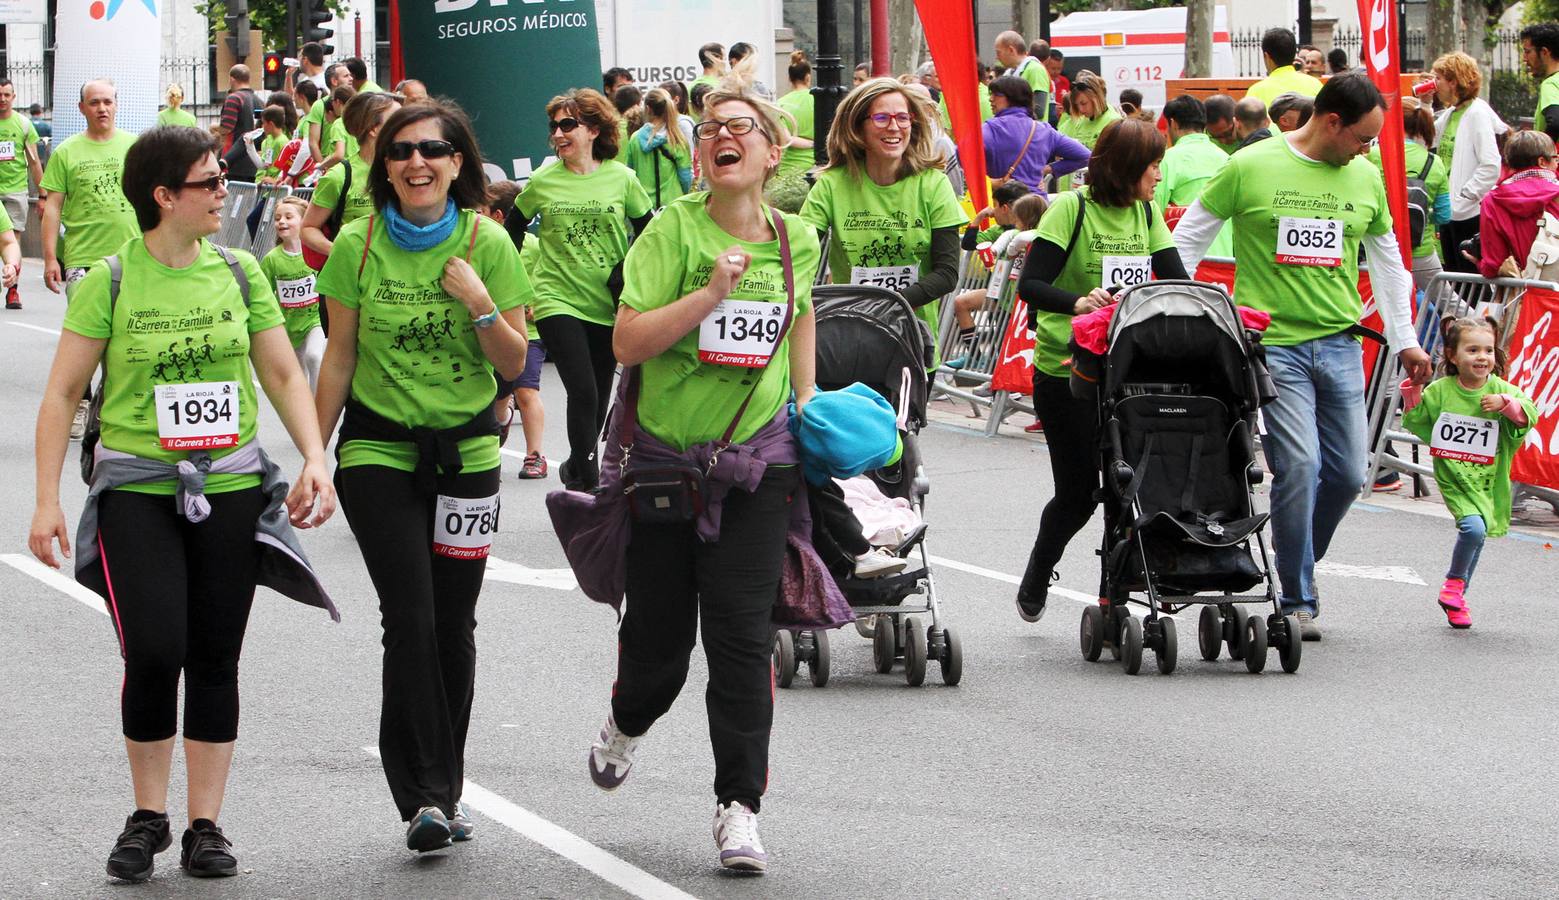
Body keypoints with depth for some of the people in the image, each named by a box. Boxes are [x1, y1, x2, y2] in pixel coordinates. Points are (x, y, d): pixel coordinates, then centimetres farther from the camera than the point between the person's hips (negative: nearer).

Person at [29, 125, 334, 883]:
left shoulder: (238, 272, 5)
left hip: (230, 487, 3)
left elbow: (283, 375, 11)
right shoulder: (110, 282, -4)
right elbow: (61, 396, -1)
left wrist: (315, 460, -3)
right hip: (137, 489, -3)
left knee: (215, 659, 4)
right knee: (153, 653, -13)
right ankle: (148, 816, 6)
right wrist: (46, 501, -7)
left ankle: (205, 824, 13)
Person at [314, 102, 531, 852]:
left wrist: (481, 304, -19)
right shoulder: (358, 246, -2)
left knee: (453, 623, 6)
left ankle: (441, 788, 19)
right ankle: (428, 793, -13)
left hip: (467, 447, 1)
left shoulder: (487, 246, -3)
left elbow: (513, 364, -1)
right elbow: (340, 356, 5)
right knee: (410, 618, -13)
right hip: (378, 448, -1)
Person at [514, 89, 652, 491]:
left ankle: (576, 468, 32)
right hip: (558, 301, -2)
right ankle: (588, 484, -14)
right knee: (583, 393, -17)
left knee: (599, 398, 10)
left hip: (608, 305, 2)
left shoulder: (621, 178, 0)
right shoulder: (543, 182, 0)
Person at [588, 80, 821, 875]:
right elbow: (627, 342, -15)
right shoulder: (673, 228, -9)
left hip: (755, 463, 1)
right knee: (658, 631, 9)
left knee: (743, 637, -7)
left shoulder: (797, 240, 3)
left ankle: (739, 808, -1)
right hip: (664, 452, -1)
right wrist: (712, 293, -24)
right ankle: (627, 724, 44)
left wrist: (806, 415, 18)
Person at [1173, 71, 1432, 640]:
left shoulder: (1365, 178, 9)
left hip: (1339, 343, 5)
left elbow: (1387, 260, 21)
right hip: (1271, 343, -5)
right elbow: (1190, 235, 5)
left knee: (1348, 473, 2)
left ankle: (1298, 565, 25)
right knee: (1298, 465, -13)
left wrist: (1404, 339, 20)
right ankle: (1297, 599, -2)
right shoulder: (1252, 167, -4)